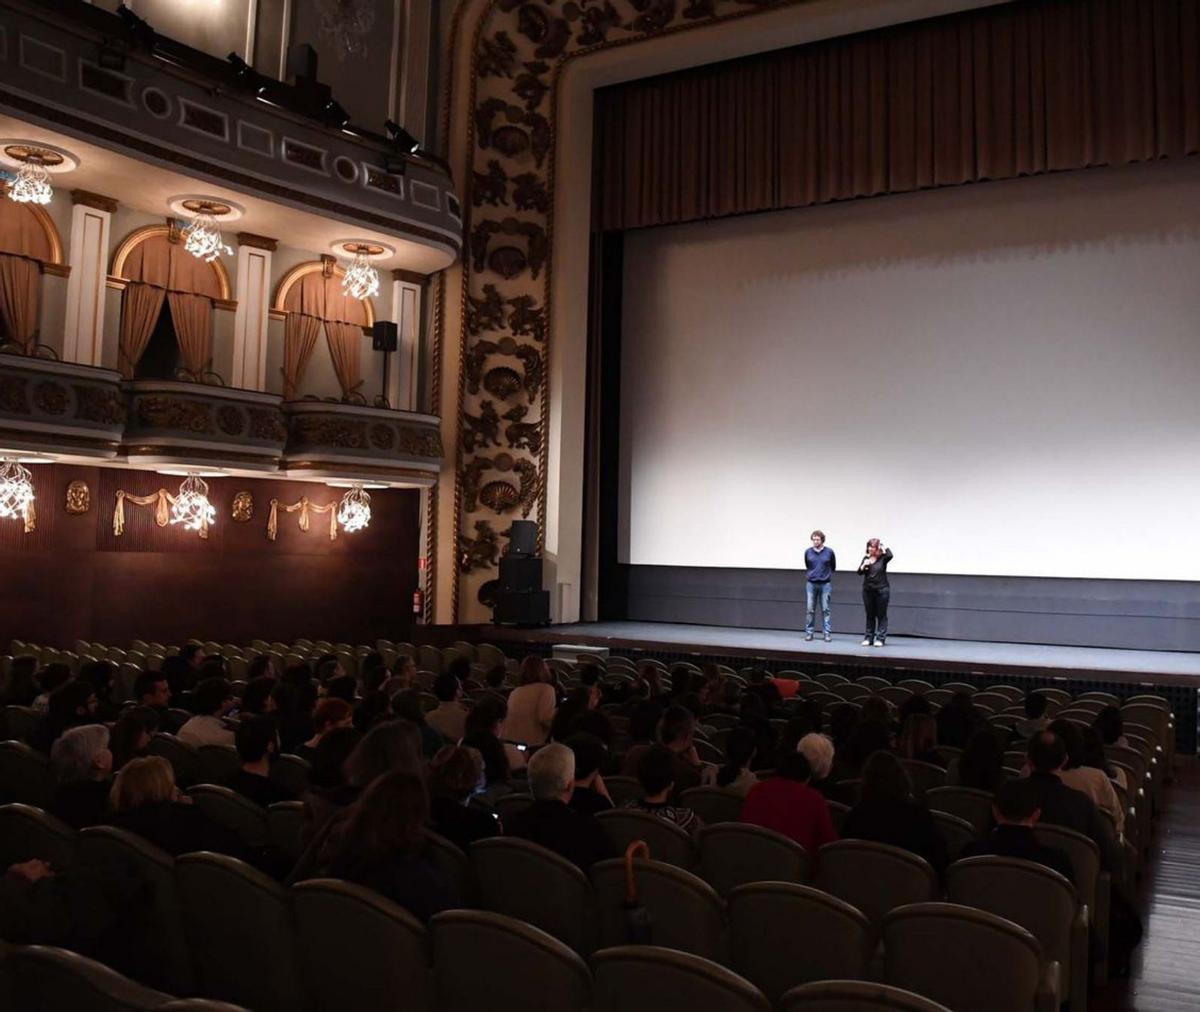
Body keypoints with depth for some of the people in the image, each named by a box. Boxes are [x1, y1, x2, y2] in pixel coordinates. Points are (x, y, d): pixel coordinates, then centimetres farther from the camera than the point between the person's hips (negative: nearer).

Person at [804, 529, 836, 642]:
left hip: (825, 584, -1)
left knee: (825, 610, 1)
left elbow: (833, 567, 11)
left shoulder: (829, 552, -3)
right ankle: (809, 632, 10)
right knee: (810, 610, 3)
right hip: (811, 584, 1)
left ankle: (828, 633, 5)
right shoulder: (808, 552, 0)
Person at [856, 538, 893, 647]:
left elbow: (890, 555, -26)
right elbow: (859, 572, 4)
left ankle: (880, 639, 3)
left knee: (881, 615, 1)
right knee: (870, 615, 10)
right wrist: (864, 565, -14)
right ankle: (868, 638, 14)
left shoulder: (883, 558, -4)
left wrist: (883, 548, -12)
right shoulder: (866, 558, 7)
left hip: (881, 590, -4)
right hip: (868, 590, 4)